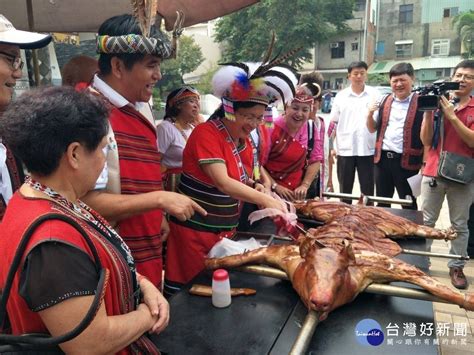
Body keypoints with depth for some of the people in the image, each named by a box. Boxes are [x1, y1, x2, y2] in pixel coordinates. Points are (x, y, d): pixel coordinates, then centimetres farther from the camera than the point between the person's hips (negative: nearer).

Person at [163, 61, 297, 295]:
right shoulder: (206, 133, -18)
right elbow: (222, 182, -29)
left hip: (226, 229, 7)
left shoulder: (243, 140, 6)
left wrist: (256, 187, -5)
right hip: (195, 230, -7)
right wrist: (265, 199, -36)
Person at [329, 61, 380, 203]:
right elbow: (333, 123, 6)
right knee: (345, 189, 11)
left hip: (368, 149, -1)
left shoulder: (374, 94, 2)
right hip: (345, 149, 1)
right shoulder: (341, 96, 5)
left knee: (368, 190, 8)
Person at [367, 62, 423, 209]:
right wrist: (370, 114, -3)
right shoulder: (385, 101, 9)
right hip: (382, 159, 4)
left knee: (409, 205, 10)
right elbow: (372, 129, 14)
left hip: (407, 161, -4)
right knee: (382, 204, 17)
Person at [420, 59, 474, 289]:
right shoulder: (438, 102, 3)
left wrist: (452, 115, -19)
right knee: (426, 221, 8)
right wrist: (428, 111, -12)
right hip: (434, 172, 1)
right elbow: (426, 140, -1)